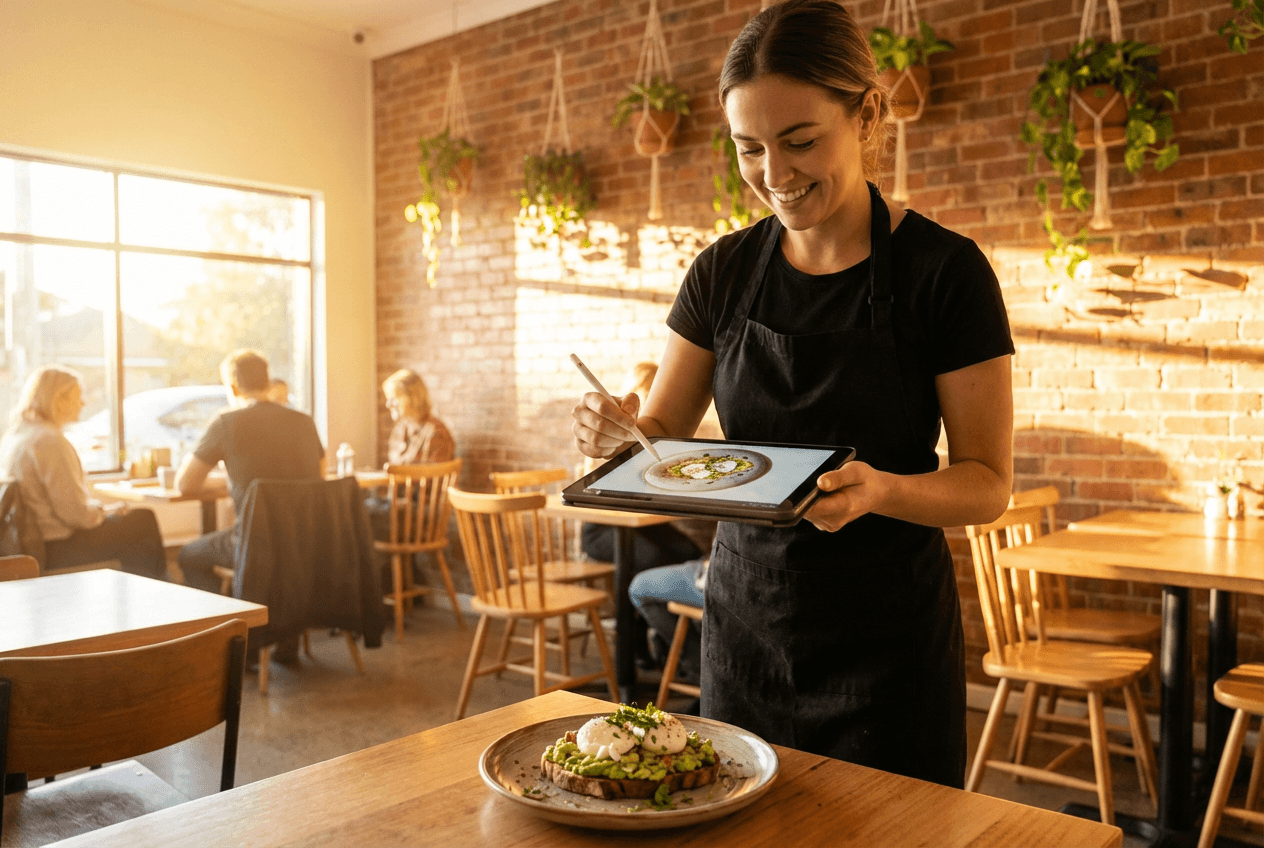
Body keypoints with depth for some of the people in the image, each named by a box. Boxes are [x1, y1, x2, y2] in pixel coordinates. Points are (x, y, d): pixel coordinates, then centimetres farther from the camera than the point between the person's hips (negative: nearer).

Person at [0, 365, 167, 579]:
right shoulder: (50, 441, -22)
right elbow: (75, 512, -23)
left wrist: (98, 509, 9)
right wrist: (103, 511, -3)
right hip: (54, 549, -10)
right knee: (144, 524, 0)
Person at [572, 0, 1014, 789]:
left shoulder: (944, 270, -11)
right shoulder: (724, 272, 0)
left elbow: (988, 482, -9)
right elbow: (664, 430, 5)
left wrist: (881, 489, -29)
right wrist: (621, 430, -17)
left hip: (887, 643, -3)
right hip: (744, 625, 4)